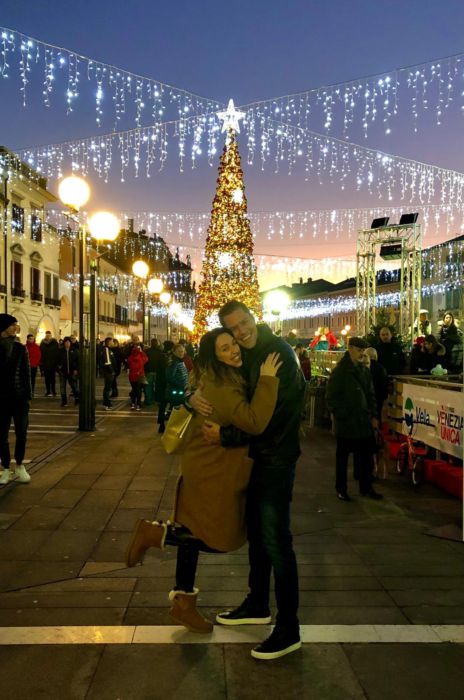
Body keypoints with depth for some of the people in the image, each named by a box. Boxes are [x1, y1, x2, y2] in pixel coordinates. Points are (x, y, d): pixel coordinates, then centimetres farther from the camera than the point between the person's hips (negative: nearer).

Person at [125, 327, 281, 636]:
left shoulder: (228, 379, 8)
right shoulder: (221, 387, -25)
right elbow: (254, 422, -32)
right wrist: (267, 380, -28)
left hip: (206, 467, 10)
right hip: (213, 472, -10)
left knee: (195, 533, 17)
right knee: (222, 538, 0)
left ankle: (184, 602, 30)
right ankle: (155, 532, 7)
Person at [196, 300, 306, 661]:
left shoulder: (279, 352, -17)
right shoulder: (242, 357, 8)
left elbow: (270, 415, -23)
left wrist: (227, 435, -21)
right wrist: (195, 396, -13)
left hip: (276, 458, -9)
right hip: (253, 455, 9)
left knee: (276, 542, -3)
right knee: (256, 532, 20)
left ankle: (289, 629, 10)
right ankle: (258, 606, 38)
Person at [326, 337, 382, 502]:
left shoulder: (364, 371, 11)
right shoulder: (340, 371, -9)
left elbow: (371, 395, 16)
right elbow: (331, 397, -10)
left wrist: (373, 416, 9)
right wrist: (341, 414, -15)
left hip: (364, 422, 6)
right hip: (345, 423, -6)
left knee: (367, 455, 10)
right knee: (342, 457, 7)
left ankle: (366, 487, 25)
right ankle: (341, 489, 18)